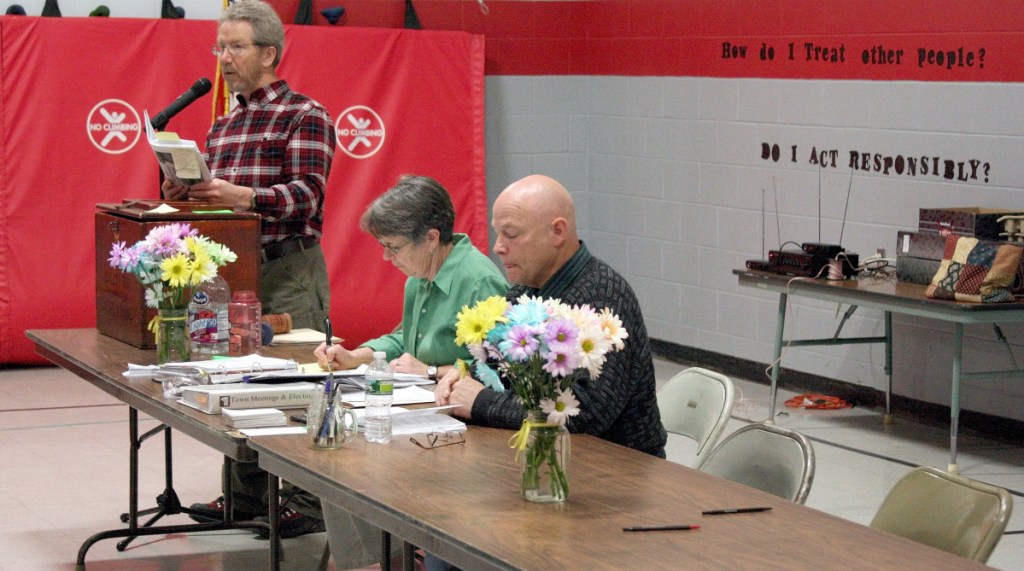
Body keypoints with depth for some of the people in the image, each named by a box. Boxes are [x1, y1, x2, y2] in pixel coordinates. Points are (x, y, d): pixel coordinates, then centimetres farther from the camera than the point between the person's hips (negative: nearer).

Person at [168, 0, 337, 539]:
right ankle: (246, 496, 18)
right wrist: (184, 192, -1)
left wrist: (239, 195, -29)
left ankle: (306, 505, -1)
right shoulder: (222, 124, 18)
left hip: (289, 267, -8)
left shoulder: (304, 115, -5)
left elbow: (306, 195, -16)